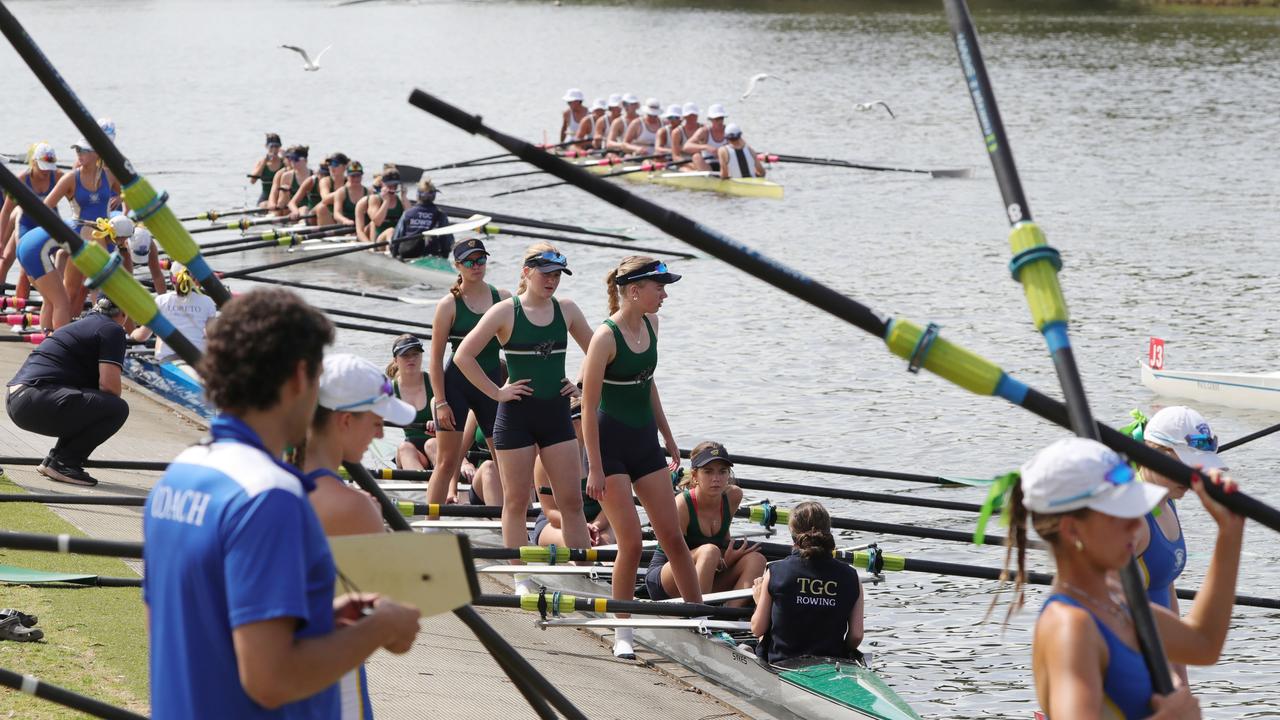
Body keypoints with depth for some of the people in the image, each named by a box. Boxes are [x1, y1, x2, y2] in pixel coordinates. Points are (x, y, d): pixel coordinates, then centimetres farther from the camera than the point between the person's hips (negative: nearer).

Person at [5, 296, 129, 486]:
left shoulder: (85, 323, 29)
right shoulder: (113, 330, 0)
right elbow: (109, 384, -9)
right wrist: (111, 405, 9)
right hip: (36, 400, -10)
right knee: (117, 409, -13)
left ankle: (53, 460, 18)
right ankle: (64, 463, -8)